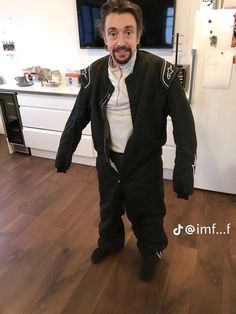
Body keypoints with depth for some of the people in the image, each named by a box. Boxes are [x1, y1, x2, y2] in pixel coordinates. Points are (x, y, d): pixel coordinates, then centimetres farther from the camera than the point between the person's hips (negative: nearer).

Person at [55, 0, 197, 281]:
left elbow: (183, 120, -15)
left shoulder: (161, 71, -17)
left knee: (146, 214, 16)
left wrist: (184, 167, -21)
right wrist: (64, 153, 8)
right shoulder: (94, 73, -6)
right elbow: (78, 116, 4)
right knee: (109, 208, 25)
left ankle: (151, 252, 47)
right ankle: (110, 242, 55)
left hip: (145, 161, -3)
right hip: (107, 160, 4)